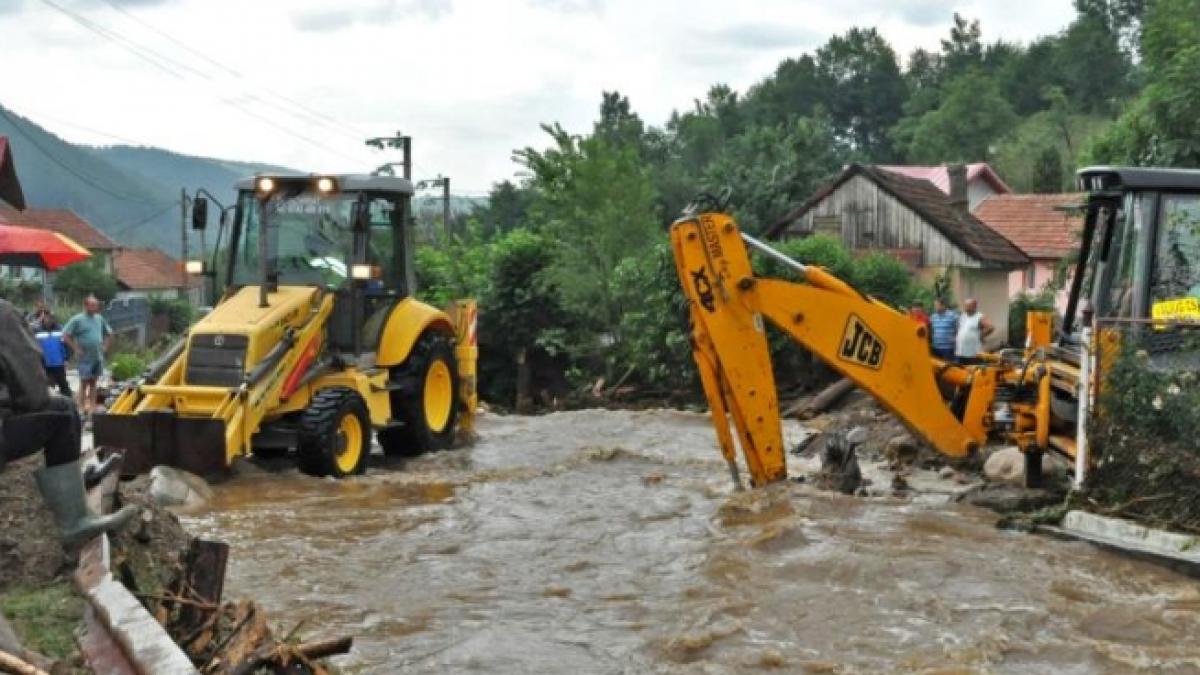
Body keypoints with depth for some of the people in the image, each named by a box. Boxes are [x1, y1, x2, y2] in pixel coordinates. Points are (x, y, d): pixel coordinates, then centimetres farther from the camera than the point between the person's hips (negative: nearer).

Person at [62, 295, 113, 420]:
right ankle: (82, 409, -1)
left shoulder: (100, 319, 10)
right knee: (84, 382, -4)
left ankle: (92, 408, 13)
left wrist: (104, 347, 12)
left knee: (93, 383, 9)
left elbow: (109, 333, 23)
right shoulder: (77, 319, -7)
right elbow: (65, 336, -10)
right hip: (85, 358, -5)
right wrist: (76, 349, -12)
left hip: (98, 357, 5)